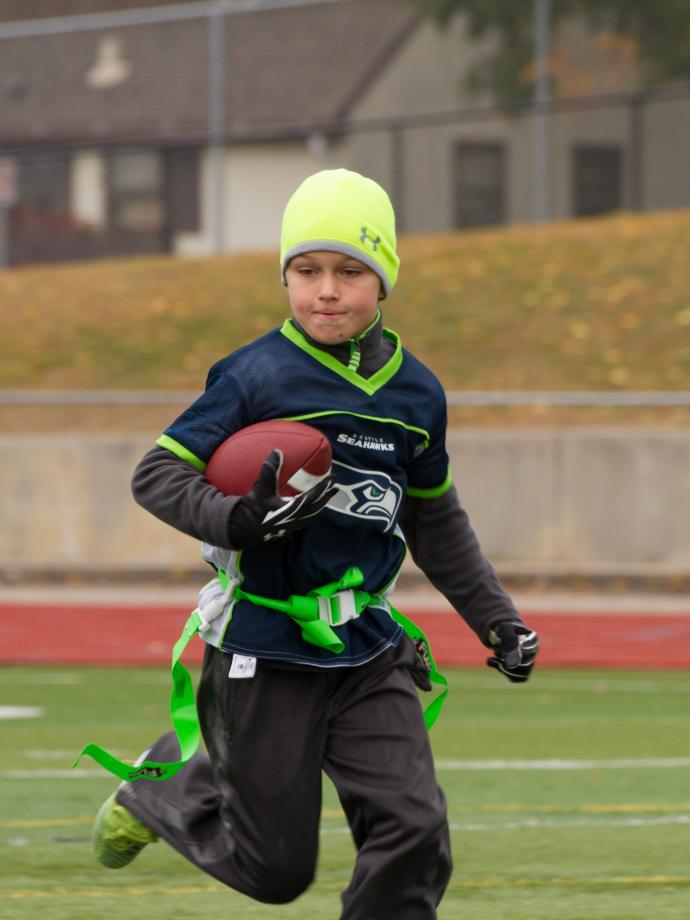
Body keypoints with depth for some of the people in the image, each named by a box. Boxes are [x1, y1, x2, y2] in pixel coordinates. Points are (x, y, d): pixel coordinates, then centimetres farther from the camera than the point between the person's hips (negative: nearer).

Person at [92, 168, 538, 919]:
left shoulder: (416, 393, 6)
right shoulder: (258, 377, -10)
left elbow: (434, 521, 21)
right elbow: (157, 474, -12)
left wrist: (496, 620, 17)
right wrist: (236, 521, -29)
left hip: (368, 652, 4)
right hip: (265, 653, -4)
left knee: (414, 834, -11)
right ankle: (161, 788, 34)